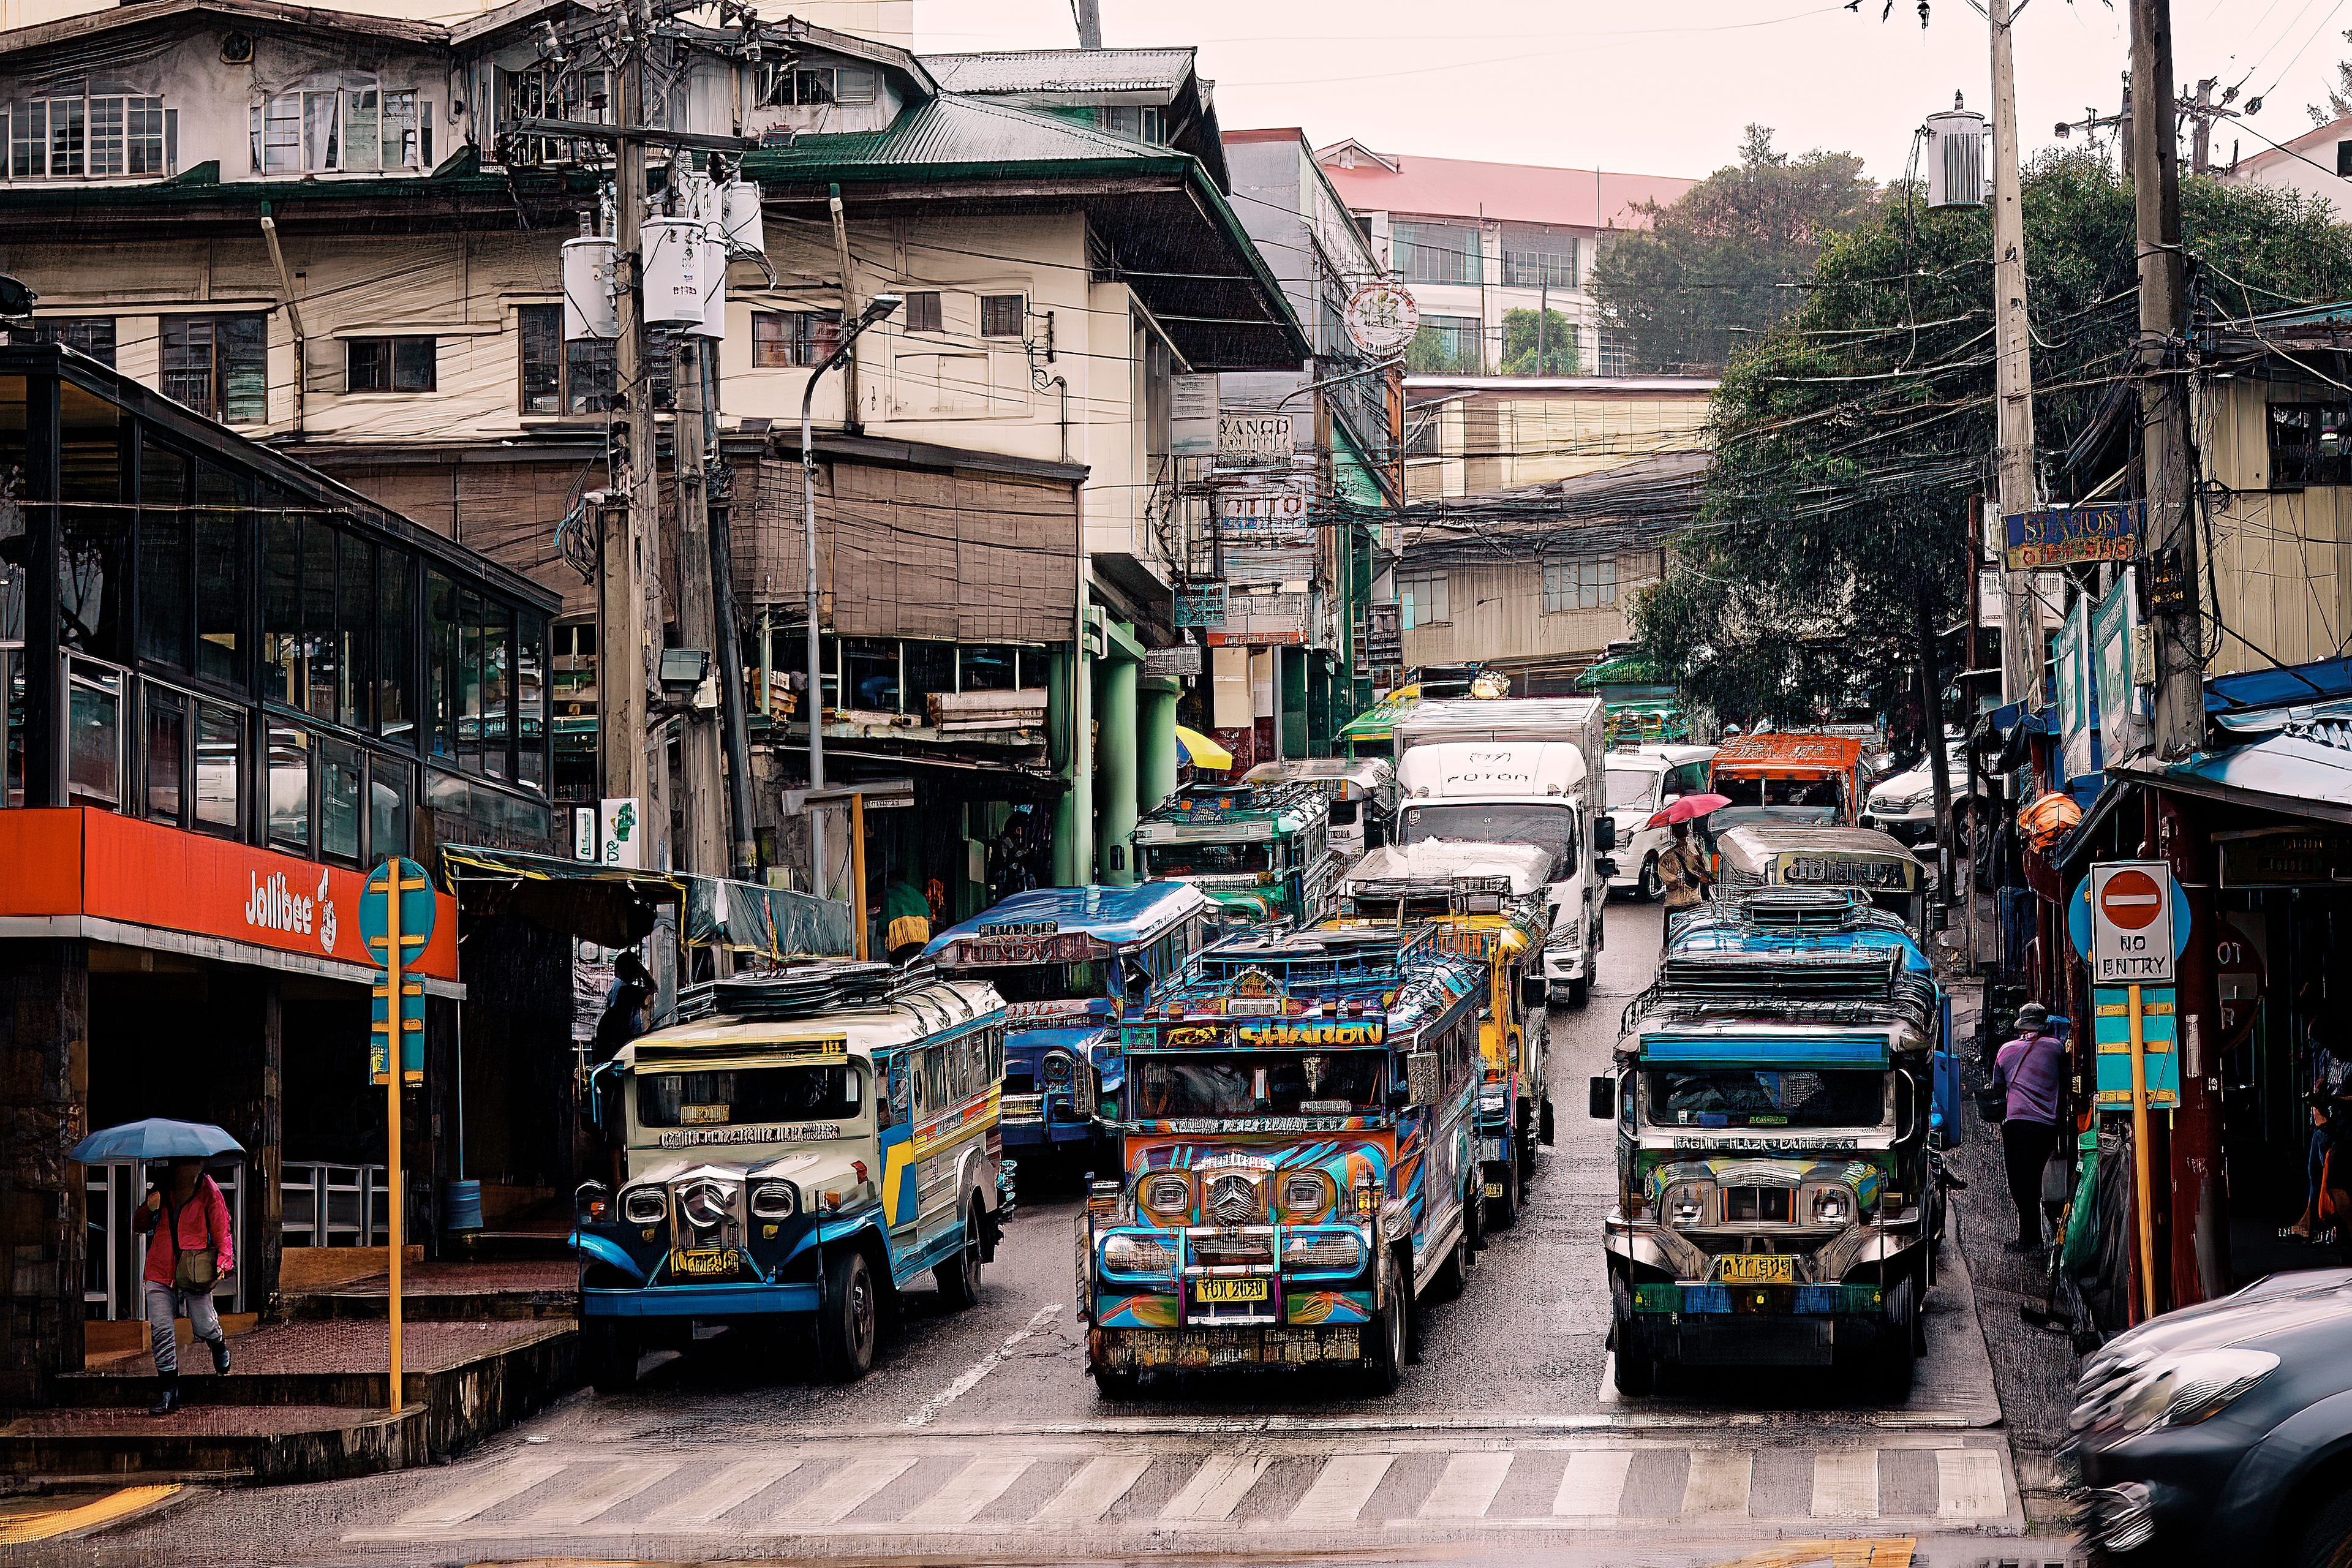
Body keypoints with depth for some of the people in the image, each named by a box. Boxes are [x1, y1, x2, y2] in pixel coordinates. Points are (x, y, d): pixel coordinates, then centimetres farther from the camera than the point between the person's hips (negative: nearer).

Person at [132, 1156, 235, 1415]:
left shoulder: (209, 1192, -3)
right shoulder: (161, 1189, 6)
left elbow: (221, 1231, -1)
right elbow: (138, 1226, 12)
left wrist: (223, 1263, -15)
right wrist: (149, 1209, -9)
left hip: (194, 1269, -2)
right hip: (160, 1268, 2)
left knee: (204, 1327, -4)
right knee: (161, 1328, -5)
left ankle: (218, 1344, 35)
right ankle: (169, 1391, 3)